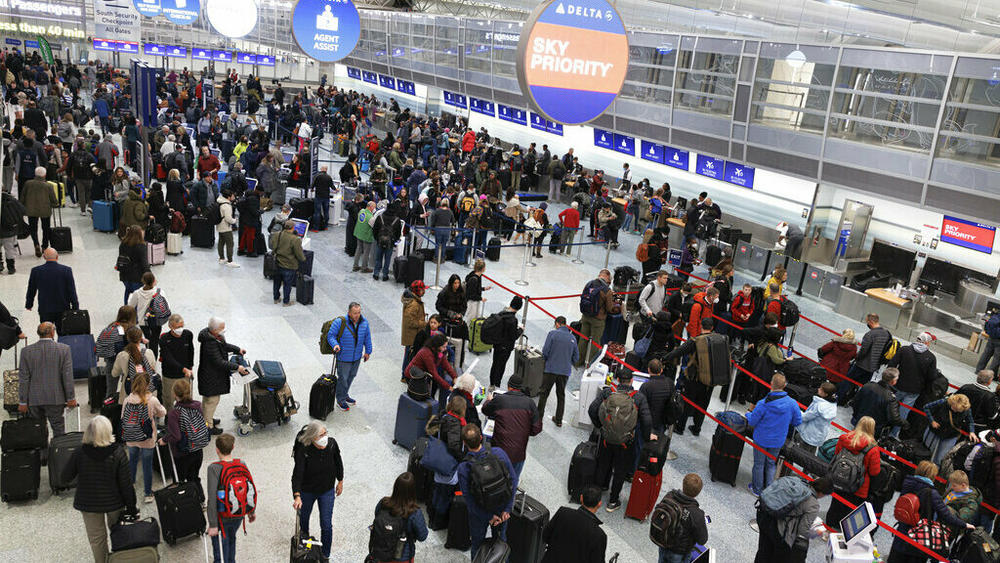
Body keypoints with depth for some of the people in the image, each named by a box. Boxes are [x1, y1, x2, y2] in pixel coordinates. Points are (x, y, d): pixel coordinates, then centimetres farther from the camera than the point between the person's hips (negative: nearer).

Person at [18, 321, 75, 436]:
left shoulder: (26, 351, -1)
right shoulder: (64, 349, -6)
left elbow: (24, 378, 0)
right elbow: (67, 376, -7)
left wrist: (22, 402, 5)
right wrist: (71, 398, -1)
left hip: (34, 400, 2)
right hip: (55, 399, -2)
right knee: (58, 429, 4)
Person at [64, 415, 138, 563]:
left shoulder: (78, 454, -18)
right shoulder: (118, 453, -20)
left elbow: (65, 478, -5)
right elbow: (126, 484, -15)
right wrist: (131, 506, -3)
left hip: (88, 503, 0)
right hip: (114, 501, 0)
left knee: (96, 538, 18)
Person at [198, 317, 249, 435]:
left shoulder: (213, 336, -4)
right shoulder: (210, 344, -33)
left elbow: (224, 345, 17)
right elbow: (219, 362, -31)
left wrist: (238, 349, 14)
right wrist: (237, 367, -27)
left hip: (211, 374, 10)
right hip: (211, 377, -10)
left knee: (207, 398, 27)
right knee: (212, 400, 6)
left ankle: (206, 418, 46)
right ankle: (208, 426, 21)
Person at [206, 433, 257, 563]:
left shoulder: (214, 469, -23)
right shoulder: (242, 465, -8)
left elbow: (212, 499, -24)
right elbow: (252, 490, 0)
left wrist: (213, 525, -18)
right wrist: (252, 511, 16)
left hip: (222, 518, -5)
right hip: (239, 515, 5)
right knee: (231, 540, 30)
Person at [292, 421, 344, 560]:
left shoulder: (331, 443, -22)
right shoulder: (303, 450, -31)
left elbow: (338, 462, -4)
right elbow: (297, 473, -36)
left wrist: (340, 481, 7)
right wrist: (297, 496, -47)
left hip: (327, 491, 1)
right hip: (307, 490, -1)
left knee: (326, 525, 4)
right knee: (303, 517, 26)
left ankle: (325, 555, 26)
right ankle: (304, 539, 58)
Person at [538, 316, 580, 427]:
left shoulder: (552, 333, -6)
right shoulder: (572, 337, 5)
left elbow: (545, 351, -10)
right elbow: (576, 358, 8)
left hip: (550, 369, -3)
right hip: (565, 371, 3)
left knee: (543, 394, 8)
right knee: (561, 395, 17)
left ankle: (539, 417, 10)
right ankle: (559, 420, 22)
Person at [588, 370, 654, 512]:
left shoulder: (607, 392, -7)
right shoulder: (639, 397, -10)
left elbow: (592, 410, -11)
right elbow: (646, 420, -16)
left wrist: (599, 426, 5)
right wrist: (648, 435, 3)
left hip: (606, 438, 2)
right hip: (625, 443, -2)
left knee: (603, 467, 22)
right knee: (620, 472, 17)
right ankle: (613, 502, 29)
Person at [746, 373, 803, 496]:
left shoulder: (763, 404, -26)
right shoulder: (792, 403, -17)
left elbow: (751, 422, -16)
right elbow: (797, 421, -3)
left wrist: (748, 414, 6)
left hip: (761, 439, -3)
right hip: (778, 441, 3)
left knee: (759, 464, 16)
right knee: (771, 464, 23)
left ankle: (757, 489, 32)